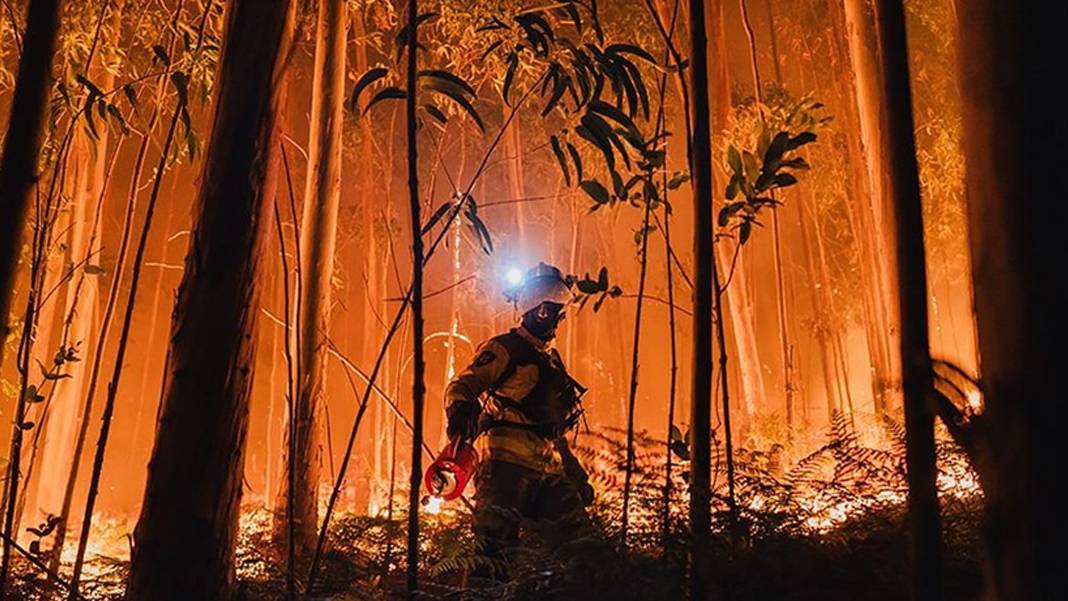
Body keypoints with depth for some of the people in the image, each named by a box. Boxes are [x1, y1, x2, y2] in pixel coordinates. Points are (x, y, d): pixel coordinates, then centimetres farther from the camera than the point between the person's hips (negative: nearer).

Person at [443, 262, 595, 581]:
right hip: (507, 462, -8)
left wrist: (577, 477, 29)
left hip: (549, 471, 8)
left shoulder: (553, 361, 27)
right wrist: (461, 413, -35)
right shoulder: (503, 349, 3)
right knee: (495, 550, -14)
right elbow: (461, 387, -11)